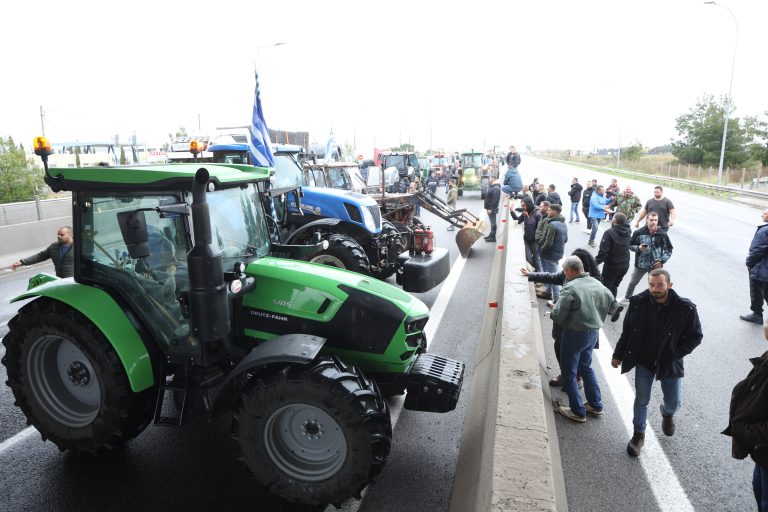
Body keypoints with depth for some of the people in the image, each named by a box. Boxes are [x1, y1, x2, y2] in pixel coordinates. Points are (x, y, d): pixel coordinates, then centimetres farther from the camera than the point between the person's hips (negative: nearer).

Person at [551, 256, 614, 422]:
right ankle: (596, 405, 35)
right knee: (586, 367, 26)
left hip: (575, 334, -8)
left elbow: (557, 315, -24)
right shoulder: (597, 284, -1)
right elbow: (610, 299, 17)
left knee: (569, 373, 9)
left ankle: (578, 411, 17)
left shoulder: (571, 288, -25)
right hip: (593, 332, 8)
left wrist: (554, 307, -2)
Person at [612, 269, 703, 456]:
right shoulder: (638, 302, -16)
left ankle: (667, 413, 52)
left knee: (673, 402, 14)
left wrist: (675, 354, -16)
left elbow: (695, 337, -7)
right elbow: (627, 331, -3)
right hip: (644, 361, 0)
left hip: (670, 363, 0)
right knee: (641, 400, 10)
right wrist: (618, 355, 3)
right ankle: (639, 434, 31)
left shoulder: (685, 308, -20)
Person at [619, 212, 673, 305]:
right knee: (632, 282, 19)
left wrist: (662, 260, -9)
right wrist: (638, 248, -19)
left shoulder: (662, 234, -10)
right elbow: (630, 245, 1)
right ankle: (627, 298, 41)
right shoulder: (639, 232, -10)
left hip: (655, 265, -1)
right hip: (640, 264, 1)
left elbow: (669, 249, 1)